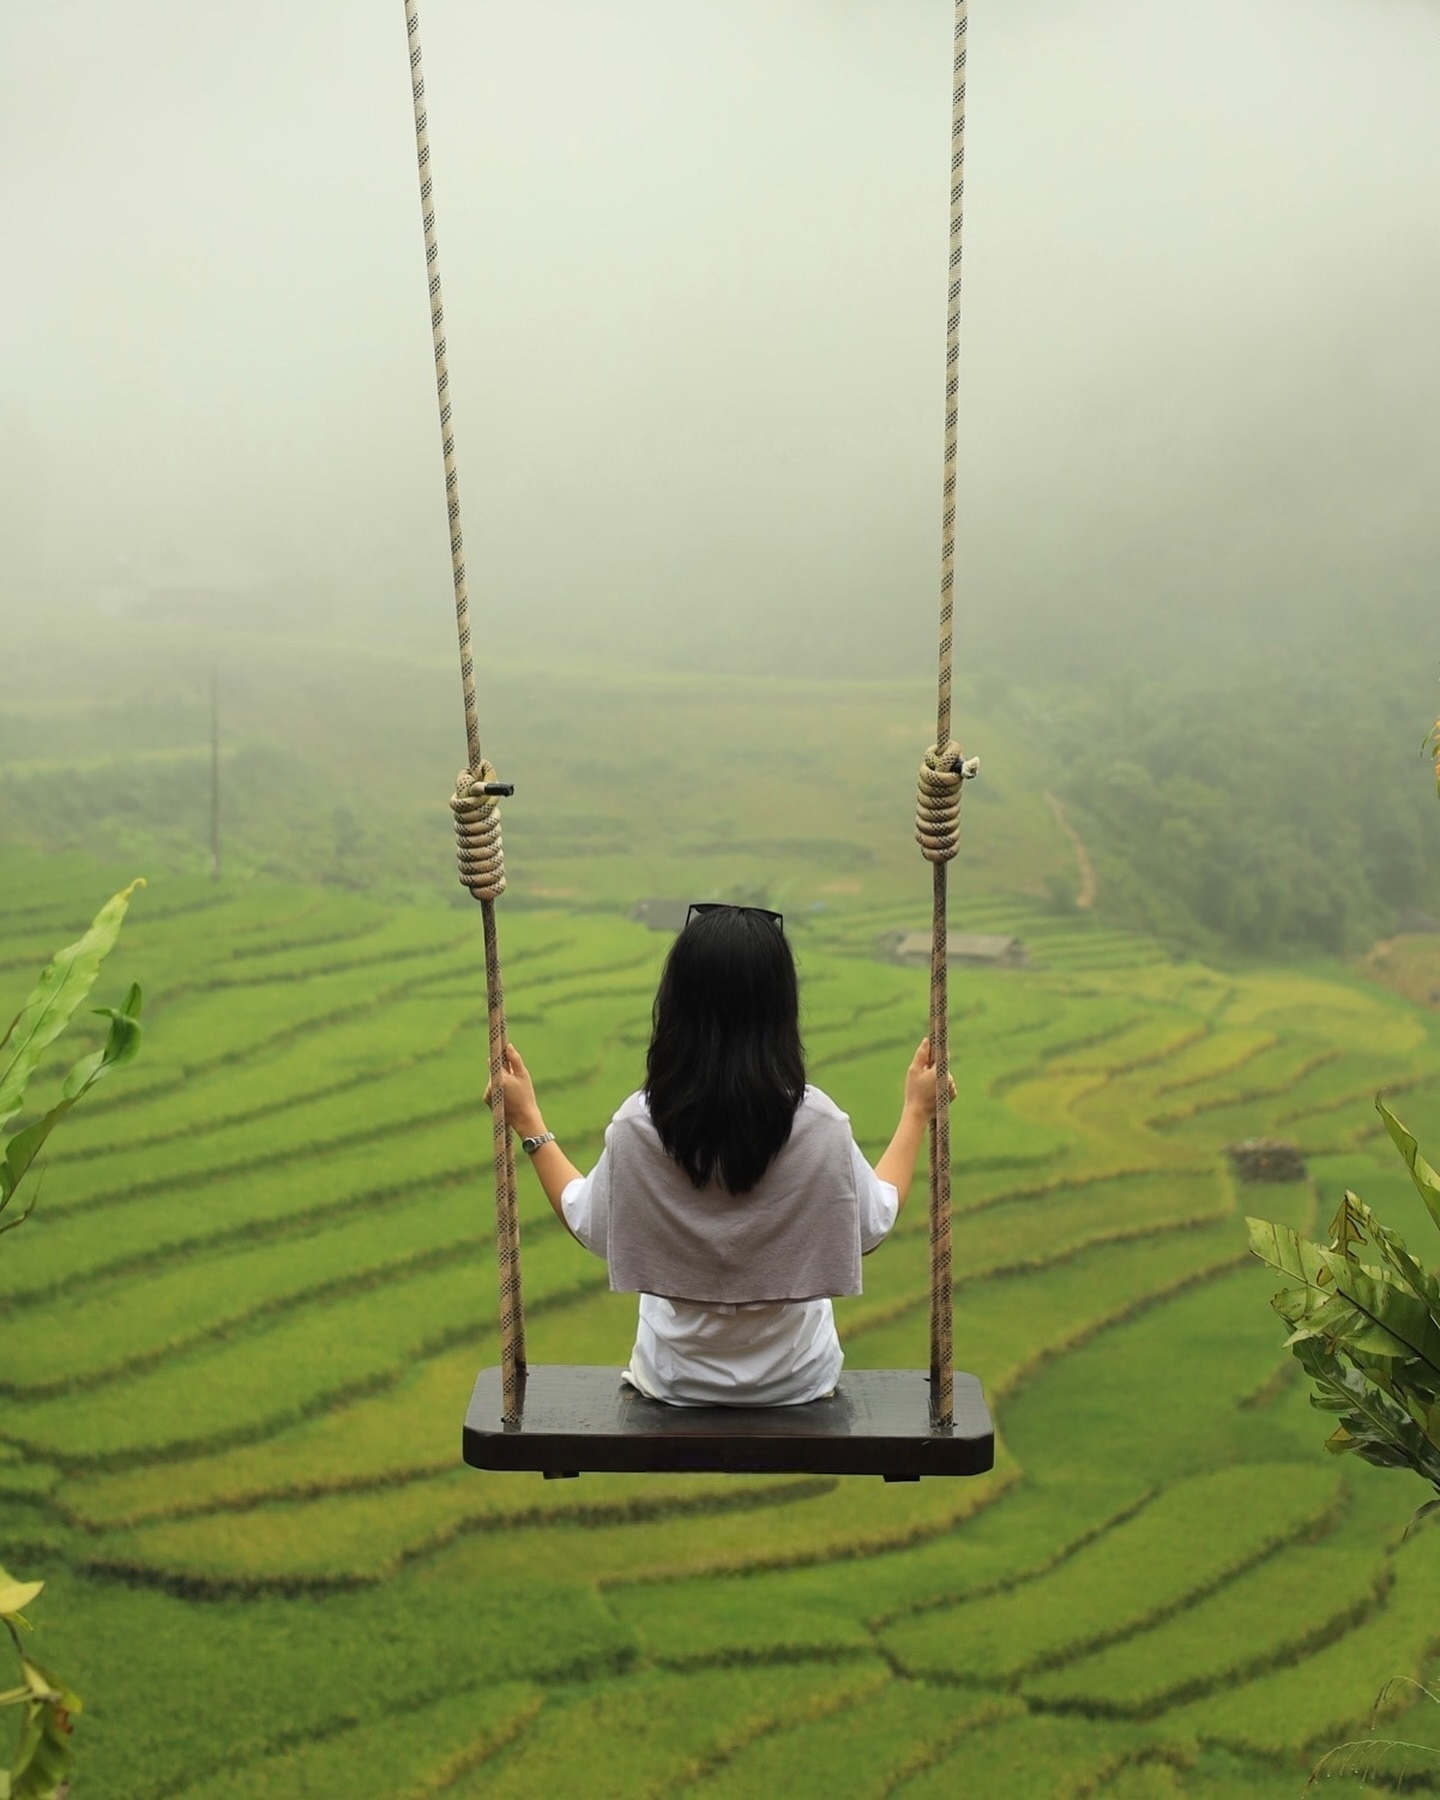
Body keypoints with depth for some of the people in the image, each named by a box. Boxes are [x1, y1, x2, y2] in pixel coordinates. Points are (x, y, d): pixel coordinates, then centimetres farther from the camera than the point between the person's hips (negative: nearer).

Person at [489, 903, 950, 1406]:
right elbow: (874, 1224, -6)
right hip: (797, 1381, 0)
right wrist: (916, 1112, 5)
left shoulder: (639, 1124, -22)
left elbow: (586, 1223, -4)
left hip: (677, 1380, 0)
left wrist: (528, 1123, 6)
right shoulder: (818, 1122, -24)